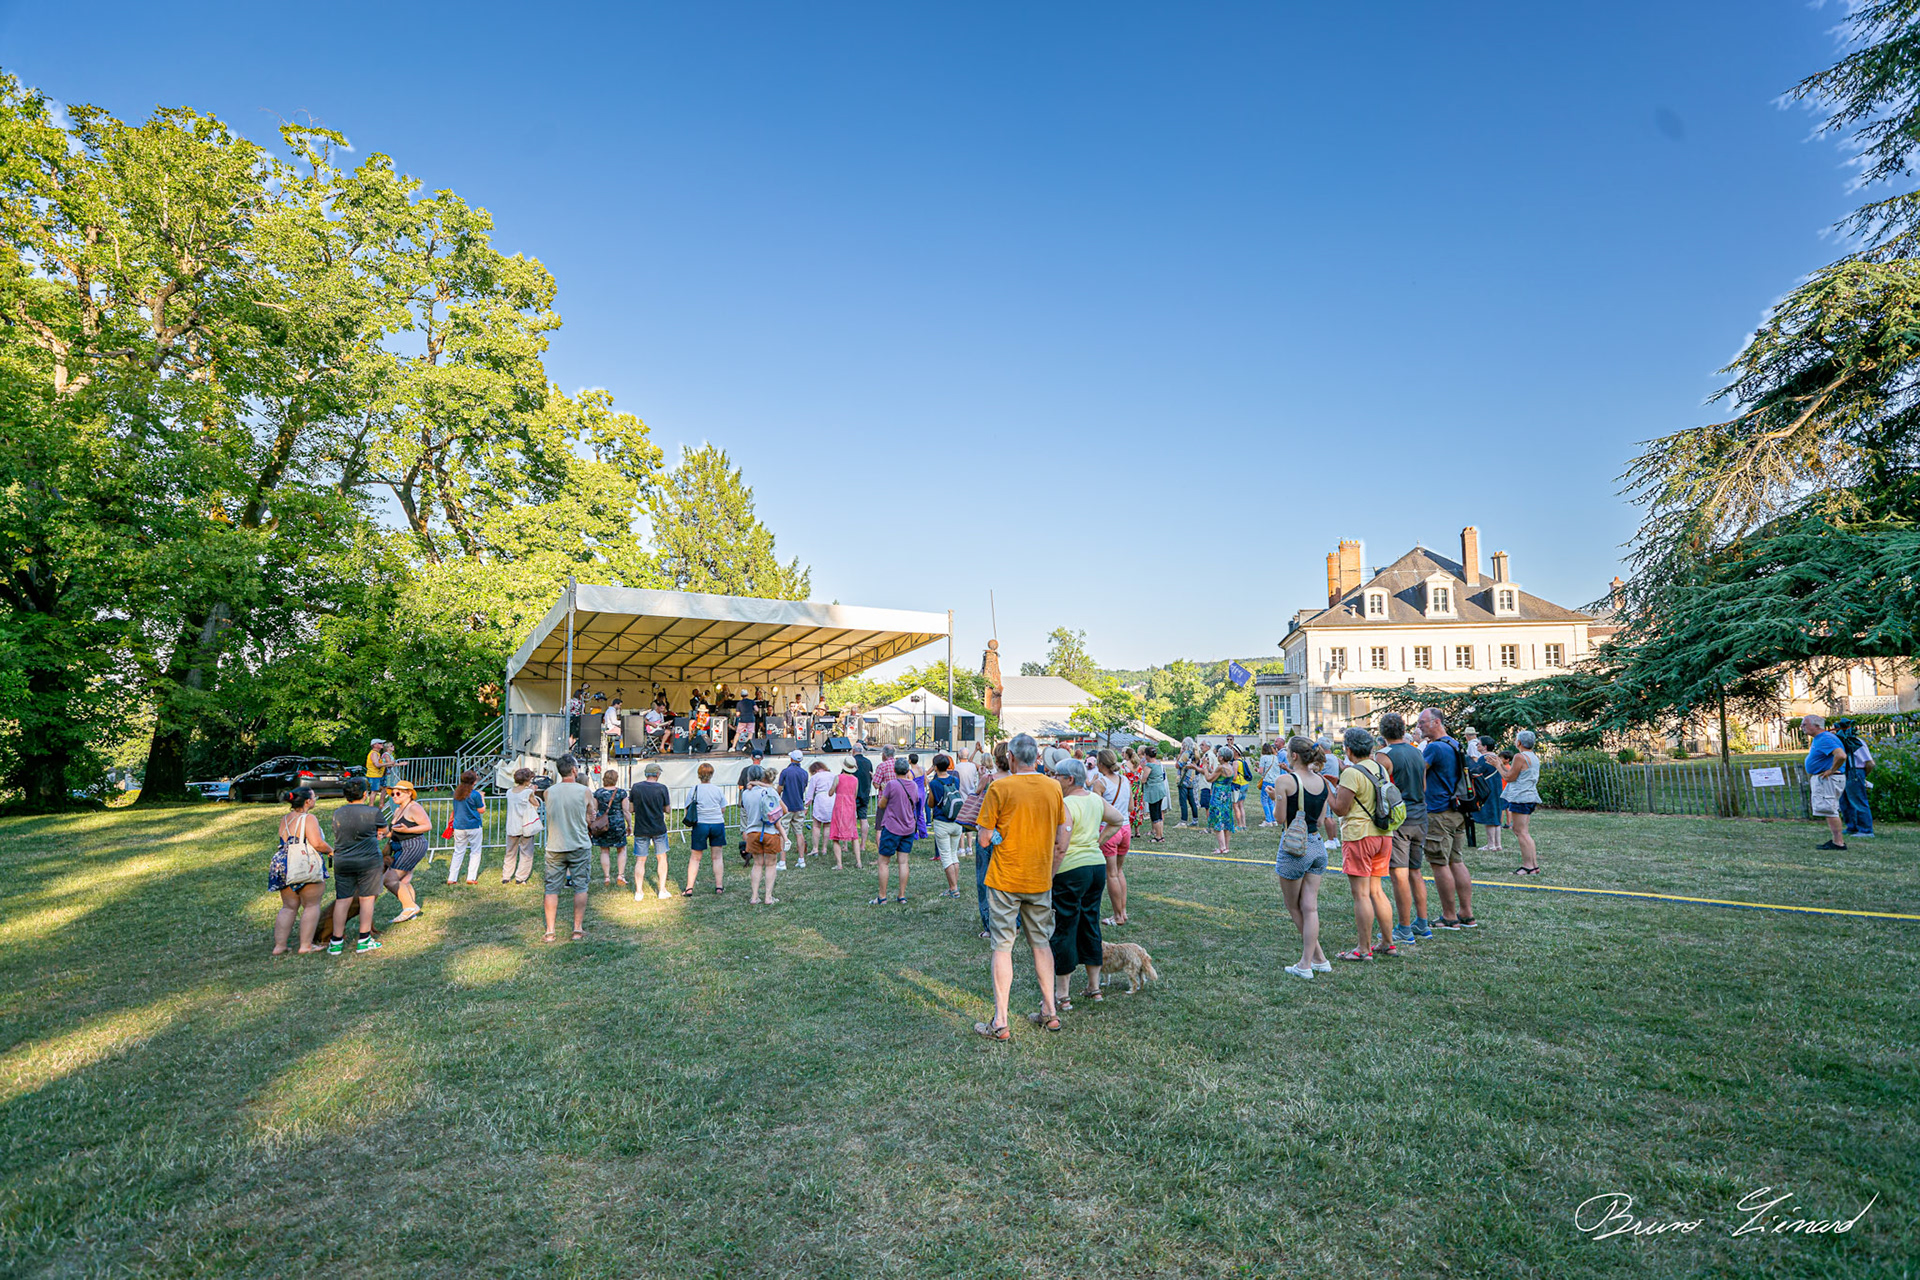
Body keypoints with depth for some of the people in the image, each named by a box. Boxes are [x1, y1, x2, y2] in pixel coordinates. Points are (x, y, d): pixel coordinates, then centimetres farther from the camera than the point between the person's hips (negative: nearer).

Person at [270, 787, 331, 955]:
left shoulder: (284, 820, 13)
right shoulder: (309, 818, -12)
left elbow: (286, 843, 18)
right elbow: (317, 843, -20)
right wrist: (331, 850, -2)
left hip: (282, 865, 8)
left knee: (288, 907, 14)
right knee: (311, 905, 4)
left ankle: (279, 945, 13)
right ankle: (306, 946, 5)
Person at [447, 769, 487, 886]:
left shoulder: (456, 793, 3)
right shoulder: (475, 794, -14)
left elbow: (455, 809, 15)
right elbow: (482, 810, -5)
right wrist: (482, 797, 5)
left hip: (459, 827, 4)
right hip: (473, 827, -4)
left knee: (458, 852, 12)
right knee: (475, 852, 7)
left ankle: (451, 878, 12)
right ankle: (471, 877, 4)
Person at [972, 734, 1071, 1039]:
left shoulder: (999, 788, -13)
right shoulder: (1053, 788, 0)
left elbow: (984, 840, -13)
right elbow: (1063, 837, 7)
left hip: (1005, 880, -4)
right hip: (1040, 880, 4)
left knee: (1002, 946, 3)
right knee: (1041, 943, 17)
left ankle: (1000, 1022, 6)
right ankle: (1050, 1012, 26)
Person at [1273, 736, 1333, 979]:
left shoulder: (1285, 780, -14)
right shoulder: (1322, 781, 4)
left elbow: (1280, 818, -12)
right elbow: (1322, 820, 9)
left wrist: (1276, 799, 5)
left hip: (1295, 847, -6)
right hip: (1318, 845, 6)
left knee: (1294, 907, 12)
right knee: (1310, 907, 8)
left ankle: (1319, 958, 17)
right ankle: (1307, 963, 10)